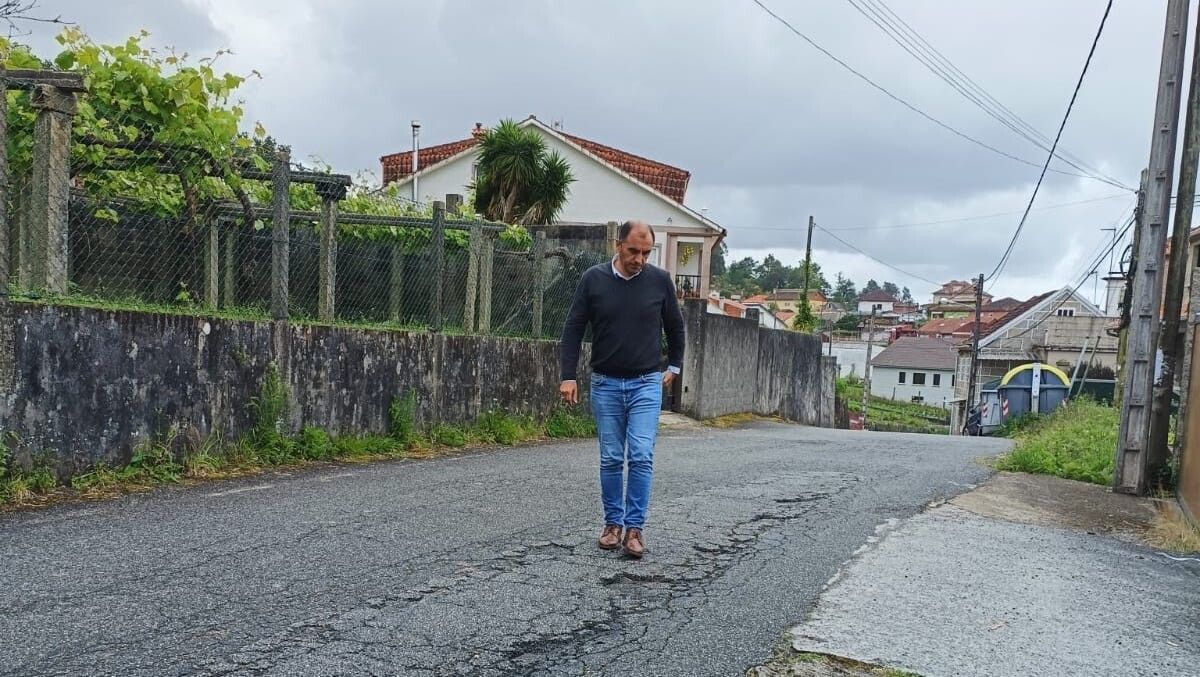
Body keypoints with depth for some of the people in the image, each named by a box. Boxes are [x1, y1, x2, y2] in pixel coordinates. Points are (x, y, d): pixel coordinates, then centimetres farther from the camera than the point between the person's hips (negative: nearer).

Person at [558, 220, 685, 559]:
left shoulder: (660, 280, -4)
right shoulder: (593, 279, -5)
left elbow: (675, 326, 11)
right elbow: (573, 328, -1)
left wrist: (674, 365, 14)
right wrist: (568, 376, -6)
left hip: (646, 384, -1)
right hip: (605, 384, 1)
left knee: (641, 457, -8)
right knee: (611, 459, 7)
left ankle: (634, 527, 1)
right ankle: (613, 523, 21)